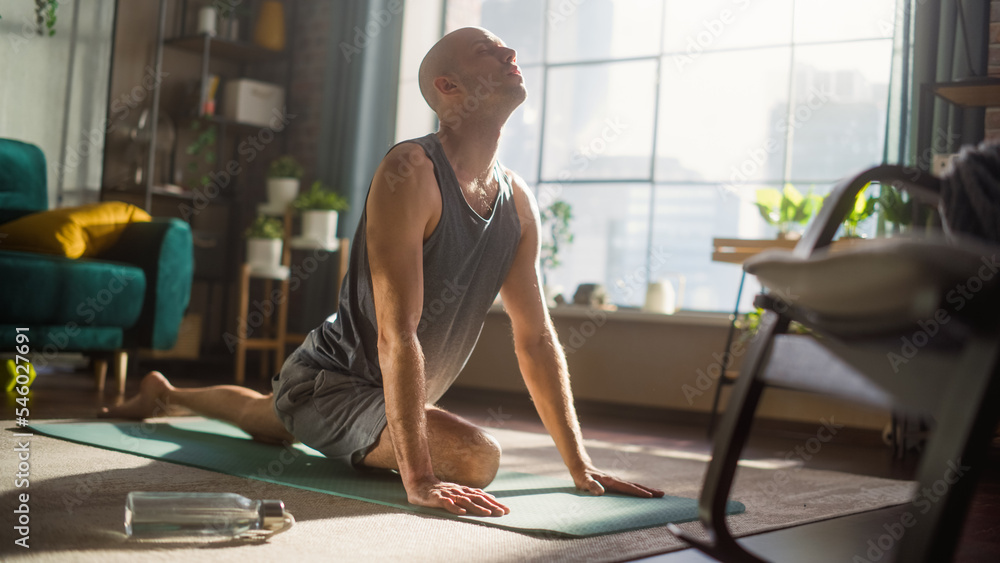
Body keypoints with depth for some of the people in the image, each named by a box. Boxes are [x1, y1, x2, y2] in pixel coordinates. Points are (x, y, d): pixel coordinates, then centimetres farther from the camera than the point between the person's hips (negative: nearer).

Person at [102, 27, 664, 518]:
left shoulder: (518, 201, -4)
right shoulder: (411, 172, -29)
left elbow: (537, 337, -1)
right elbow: (397, 333, -35)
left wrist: (580, 465, -5)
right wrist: (418, 477, -40)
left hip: (391, 393, 9)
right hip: (330, 382, -8)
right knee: (477, 454, -28)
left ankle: (163, 391, 68)